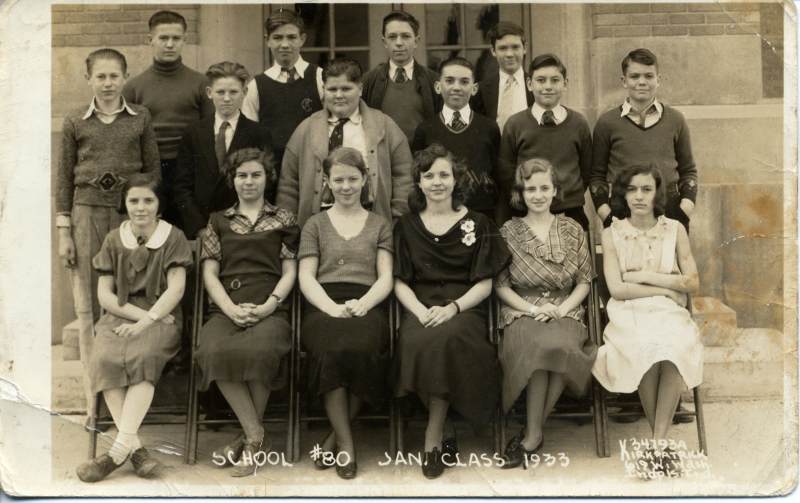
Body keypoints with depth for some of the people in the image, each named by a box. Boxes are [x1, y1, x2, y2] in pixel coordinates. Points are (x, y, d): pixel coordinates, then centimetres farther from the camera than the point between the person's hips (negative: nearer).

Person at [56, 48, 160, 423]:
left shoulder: (140, 119, 6)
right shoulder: (75, 123, 7)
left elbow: (153, 170, 9)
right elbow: (64, 178, 8)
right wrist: (64, 232, 3)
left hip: (130, 213, 0)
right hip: (87, 212, 0)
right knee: (89, 308, 0)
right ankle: (94, 399, 6)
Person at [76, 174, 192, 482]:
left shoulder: (173, 238, 6)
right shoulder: (114, 240, 13)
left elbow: (176, 289, -5)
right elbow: (104, 294, 7)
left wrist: (146, 321, -18)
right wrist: (139, 314, -9)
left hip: (161, 318, -2)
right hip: (119, 317, 2)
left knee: (144, 356, -35)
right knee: (104, 358, -30)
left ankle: (120, 449, -35)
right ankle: (135, 446, -31)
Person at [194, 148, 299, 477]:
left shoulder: (282, 219, 18)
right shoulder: (218, 222, 22)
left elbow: (289, 271, 10)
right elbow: (210, 273, 13)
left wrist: (268, 306, -9)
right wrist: (231, 309, -6)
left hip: (270, 310, -2)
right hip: (226, 309, 2)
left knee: (258, 350, -37)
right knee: (214, 351, -34)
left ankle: (248, 439, -19)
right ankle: (256, 436, -23)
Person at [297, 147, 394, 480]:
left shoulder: (379, 225, 22)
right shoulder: (315, 225, 22)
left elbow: (386, 278, 10)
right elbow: (306, 278, 9)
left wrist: (362, 304, -12)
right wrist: (332, 307, -12)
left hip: (366, 306, 0)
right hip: (323, 306, 0)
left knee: (360, 348, -35)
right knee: (333, 349, -35)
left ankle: (335, 437, -16)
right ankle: (346, 442, -21)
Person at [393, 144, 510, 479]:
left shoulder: (477, 223, 12)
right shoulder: (406, 226, 16)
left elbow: (485, 284, 6)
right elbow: (400, 283, 10)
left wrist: (452, 307, -13)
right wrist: (422, 311, -11)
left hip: (464, 308, -1)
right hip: (421, 309, 1)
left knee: (447, 339, -36)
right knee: (419, 341, -34)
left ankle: (433, 439, -20)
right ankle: (444, 438, -17)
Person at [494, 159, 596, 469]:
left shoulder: (573, 230, 13)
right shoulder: (508, 232, 10)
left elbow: (584, 281, 11)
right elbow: (500, 284, 5)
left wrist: (562, 309, -7)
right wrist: (533, 308, -9)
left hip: (565, 312, 1)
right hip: (521, 313, -1)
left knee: (557, 345, -35)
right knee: (537, 344, -37)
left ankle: (531, 435, -21)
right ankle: (535, 434, -23)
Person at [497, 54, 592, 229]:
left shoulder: (578, 123, 4)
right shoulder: (515, 124, 0)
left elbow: (587, 169, 10)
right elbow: (506, 171, 3)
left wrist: (573, 196, 3)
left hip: (572, 213, 1)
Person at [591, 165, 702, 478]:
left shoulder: (674, 230, 10)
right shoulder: (612, 234, 6)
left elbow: (692, 283, 5)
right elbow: (616, 288, -4)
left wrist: (645, 276, -2)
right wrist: (666, 287, -5)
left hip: (669, 312, 1)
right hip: (628, 314, -1)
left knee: (676, 348, -34)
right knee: (645, 349, -35)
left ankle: (658, 441, -28)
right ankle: (662, 442, -20)